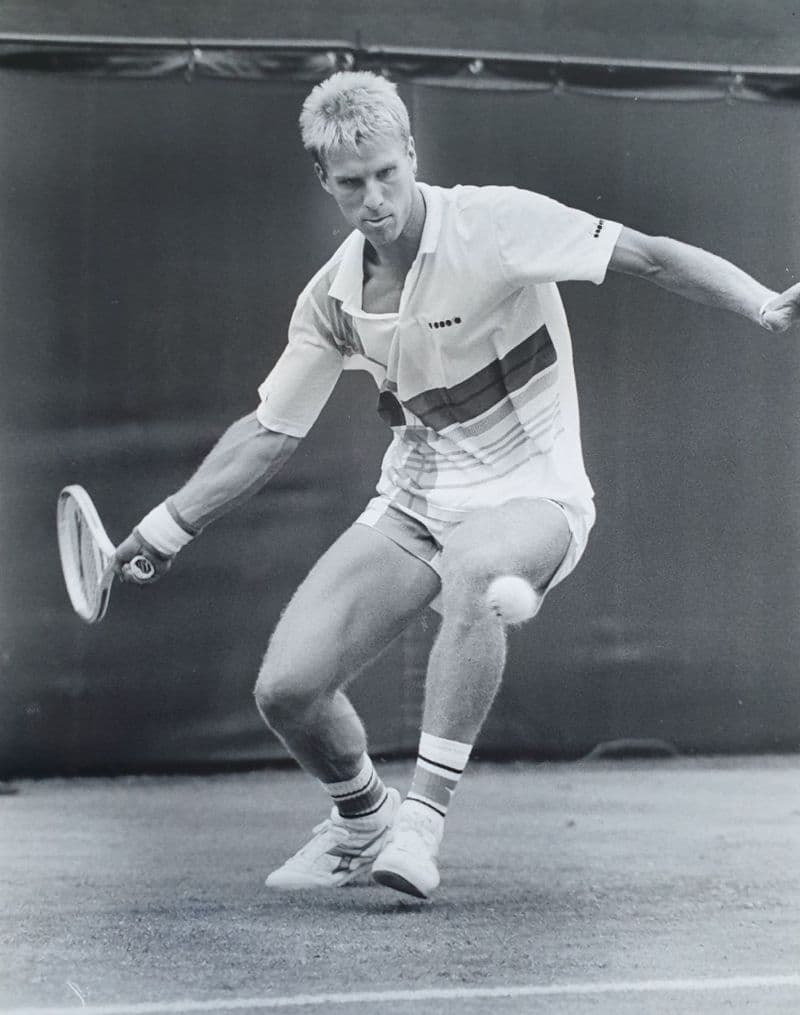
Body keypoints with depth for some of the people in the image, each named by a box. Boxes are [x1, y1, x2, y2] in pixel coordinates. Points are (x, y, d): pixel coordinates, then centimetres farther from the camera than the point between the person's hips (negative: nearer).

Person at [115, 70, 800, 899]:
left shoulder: (492, 224, -15)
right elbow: (269, 431, 12)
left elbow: (650, 257, -17)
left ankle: (422, 815, -33)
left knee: (476, 569, -42)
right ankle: (361, 822, 23)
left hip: (531, 496, -5)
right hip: (411, 504, 5)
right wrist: (165, 528, 11)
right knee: (286, 688, -9)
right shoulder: (332, 296, 1)